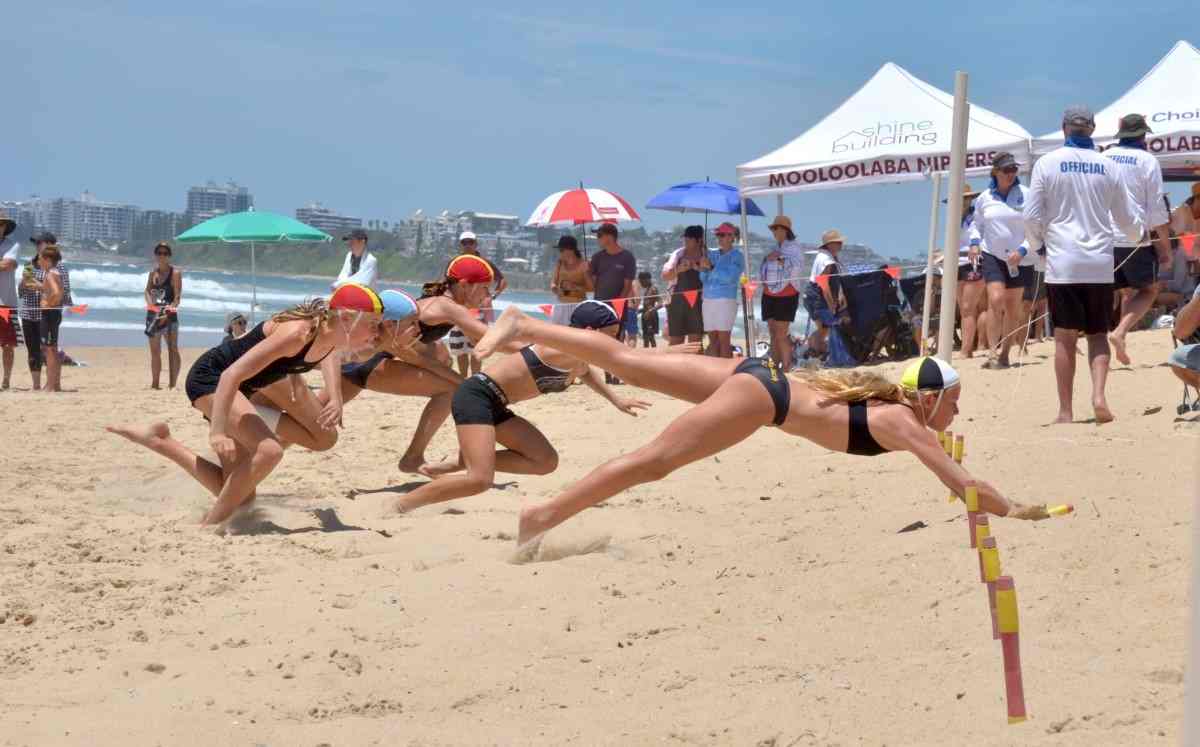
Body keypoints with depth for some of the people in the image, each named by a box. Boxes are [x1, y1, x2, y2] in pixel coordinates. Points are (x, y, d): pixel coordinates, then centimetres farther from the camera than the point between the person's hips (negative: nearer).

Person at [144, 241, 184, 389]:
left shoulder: (175, 273, -4)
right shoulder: (153, 273, 13)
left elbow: (177, 297, -10)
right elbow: (147, 291, 8)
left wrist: (167, 313, -22)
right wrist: (151, 304, -14)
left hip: (169, 316, -5)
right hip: (154, 314, 6)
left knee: (173, 349, -11)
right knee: (155, 352, 10)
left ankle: (173, 384, -15)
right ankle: (155, 383, 18)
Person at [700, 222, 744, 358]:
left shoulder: (737, 256, 0)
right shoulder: (713, 254, 15)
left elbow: (729, 277, -14)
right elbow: (703, 279, 14)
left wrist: (712, 267, -16)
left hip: (726, 300, -6)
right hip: (708, 300, 6)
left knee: (724, 340, -9)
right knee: (712, 340, 3)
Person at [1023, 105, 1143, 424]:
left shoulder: (1047, 163, -1)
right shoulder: (1106, 165, 6)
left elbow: (1032, 216, -1)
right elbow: (1127, 218, 16)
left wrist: (1035, 243, 20)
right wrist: (1138, 235, 38)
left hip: (1063, 261, -2)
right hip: (1100, 262, 2)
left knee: (1065, 336, 2)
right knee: (1098, 334, 10)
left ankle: (1066, 410, 2)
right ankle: (1099, 395, -11)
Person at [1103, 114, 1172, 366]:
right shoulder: (1147, 160, -4)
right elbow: (1157, 208, -6)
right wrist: (1165, 246, -1)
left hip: (1105, 239, 5)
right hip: (1135, 238, -5)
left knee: (1127, 292, 16)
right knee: (1148, 290, 8)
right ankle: (1120, 332, -13)